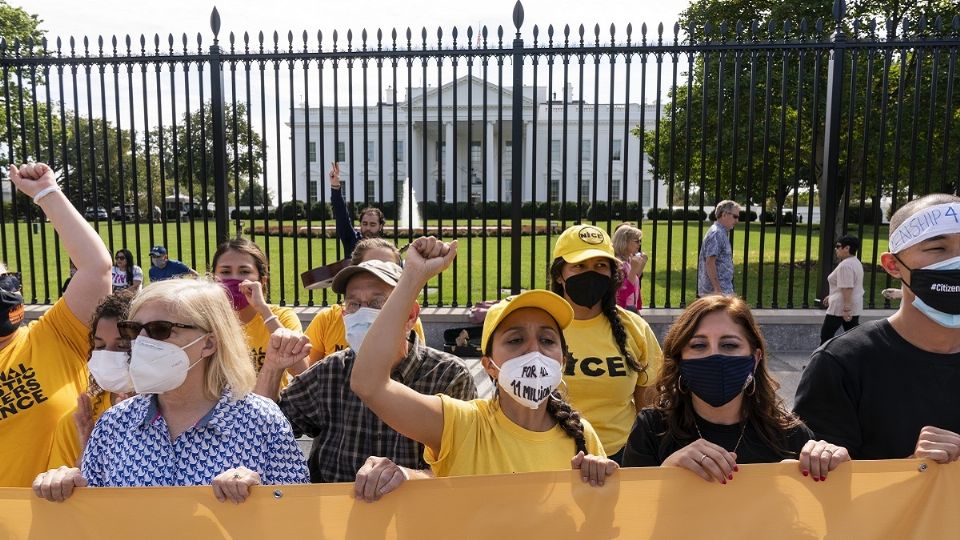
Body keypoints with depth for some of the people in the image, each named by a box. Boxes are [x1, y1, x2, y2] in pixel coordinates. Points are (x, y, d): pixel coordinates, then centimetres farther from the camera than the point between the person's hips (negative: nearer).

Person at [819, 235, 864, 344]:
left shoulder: (845, 265, -19)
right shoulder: (856, 262, 14)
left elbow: (847, 289, -24)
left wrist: (846, 309, -24)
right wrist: (831, 297, 27)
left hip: (841, 307, -10)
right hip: (854, 306, 10)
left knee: (826, 334, 2)